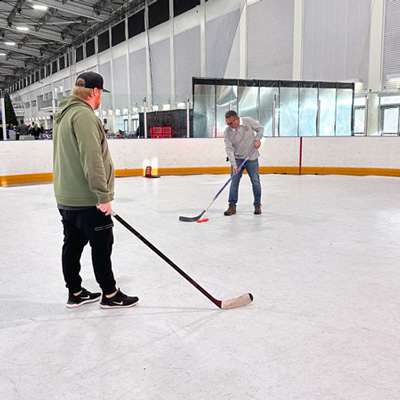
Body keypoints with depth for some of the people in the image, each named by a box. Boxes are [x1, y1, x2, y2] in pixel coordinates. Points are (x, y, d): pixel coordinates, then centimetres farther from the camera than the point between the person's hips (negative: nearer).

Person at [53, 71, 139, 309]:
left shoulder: (64, 115, 16)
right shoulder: (84, 114, -17)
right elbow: (92, 159, -25)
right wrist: (104, 195, -22)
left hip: (66, 197, 10)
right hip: (87, 199, -10)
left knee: (73, 244, 14)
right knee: (102, 245, 1)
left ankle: (75, 293, 25)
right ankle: (110, 295, 13)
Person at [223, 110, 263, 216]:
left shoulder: (248, 121, -11)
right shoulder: (227, 131, -11)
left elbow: (260, 129, 5)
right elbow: (229, 149, -15)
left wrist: (257, 139, -13)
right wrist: (233, 164, -24)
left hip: (252, 158, 0)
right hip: (237, 159, 0)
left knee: (255, 181, 3)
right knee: (234, 182, -4)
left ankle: (257, 205, 17)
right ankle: (232, 206, 4)